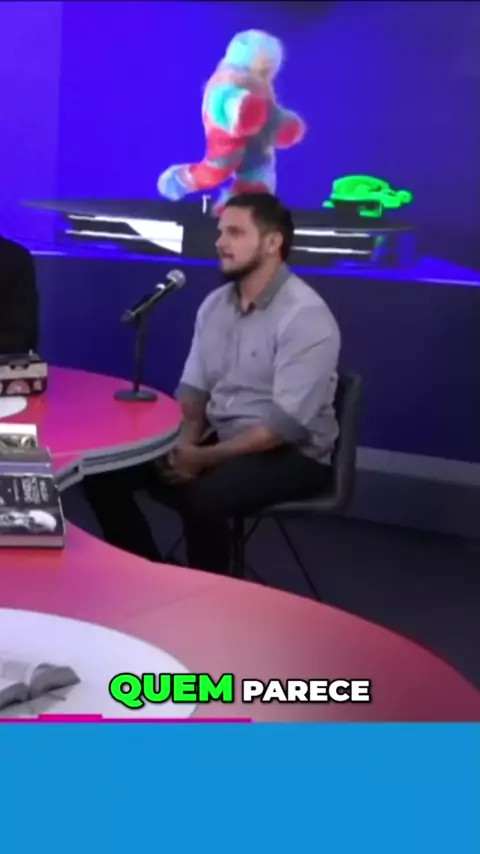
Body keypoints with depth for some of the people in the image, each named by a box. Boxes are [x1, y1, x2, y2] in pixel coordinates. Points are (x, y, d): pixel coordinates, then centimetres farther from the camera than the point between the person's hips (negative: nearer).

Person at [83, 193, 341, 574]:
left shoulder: (306, 317, -17)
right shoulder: (214, 304, 7)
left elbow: (288, 424, -23)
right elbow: (193, 388, 9)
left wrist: (203, 458, -23)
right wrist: (182, 445, -11)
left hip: (290, 454, -7)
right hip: (218, 439, 7)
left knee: (202, 497, -35)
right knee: (104, 471, -7)